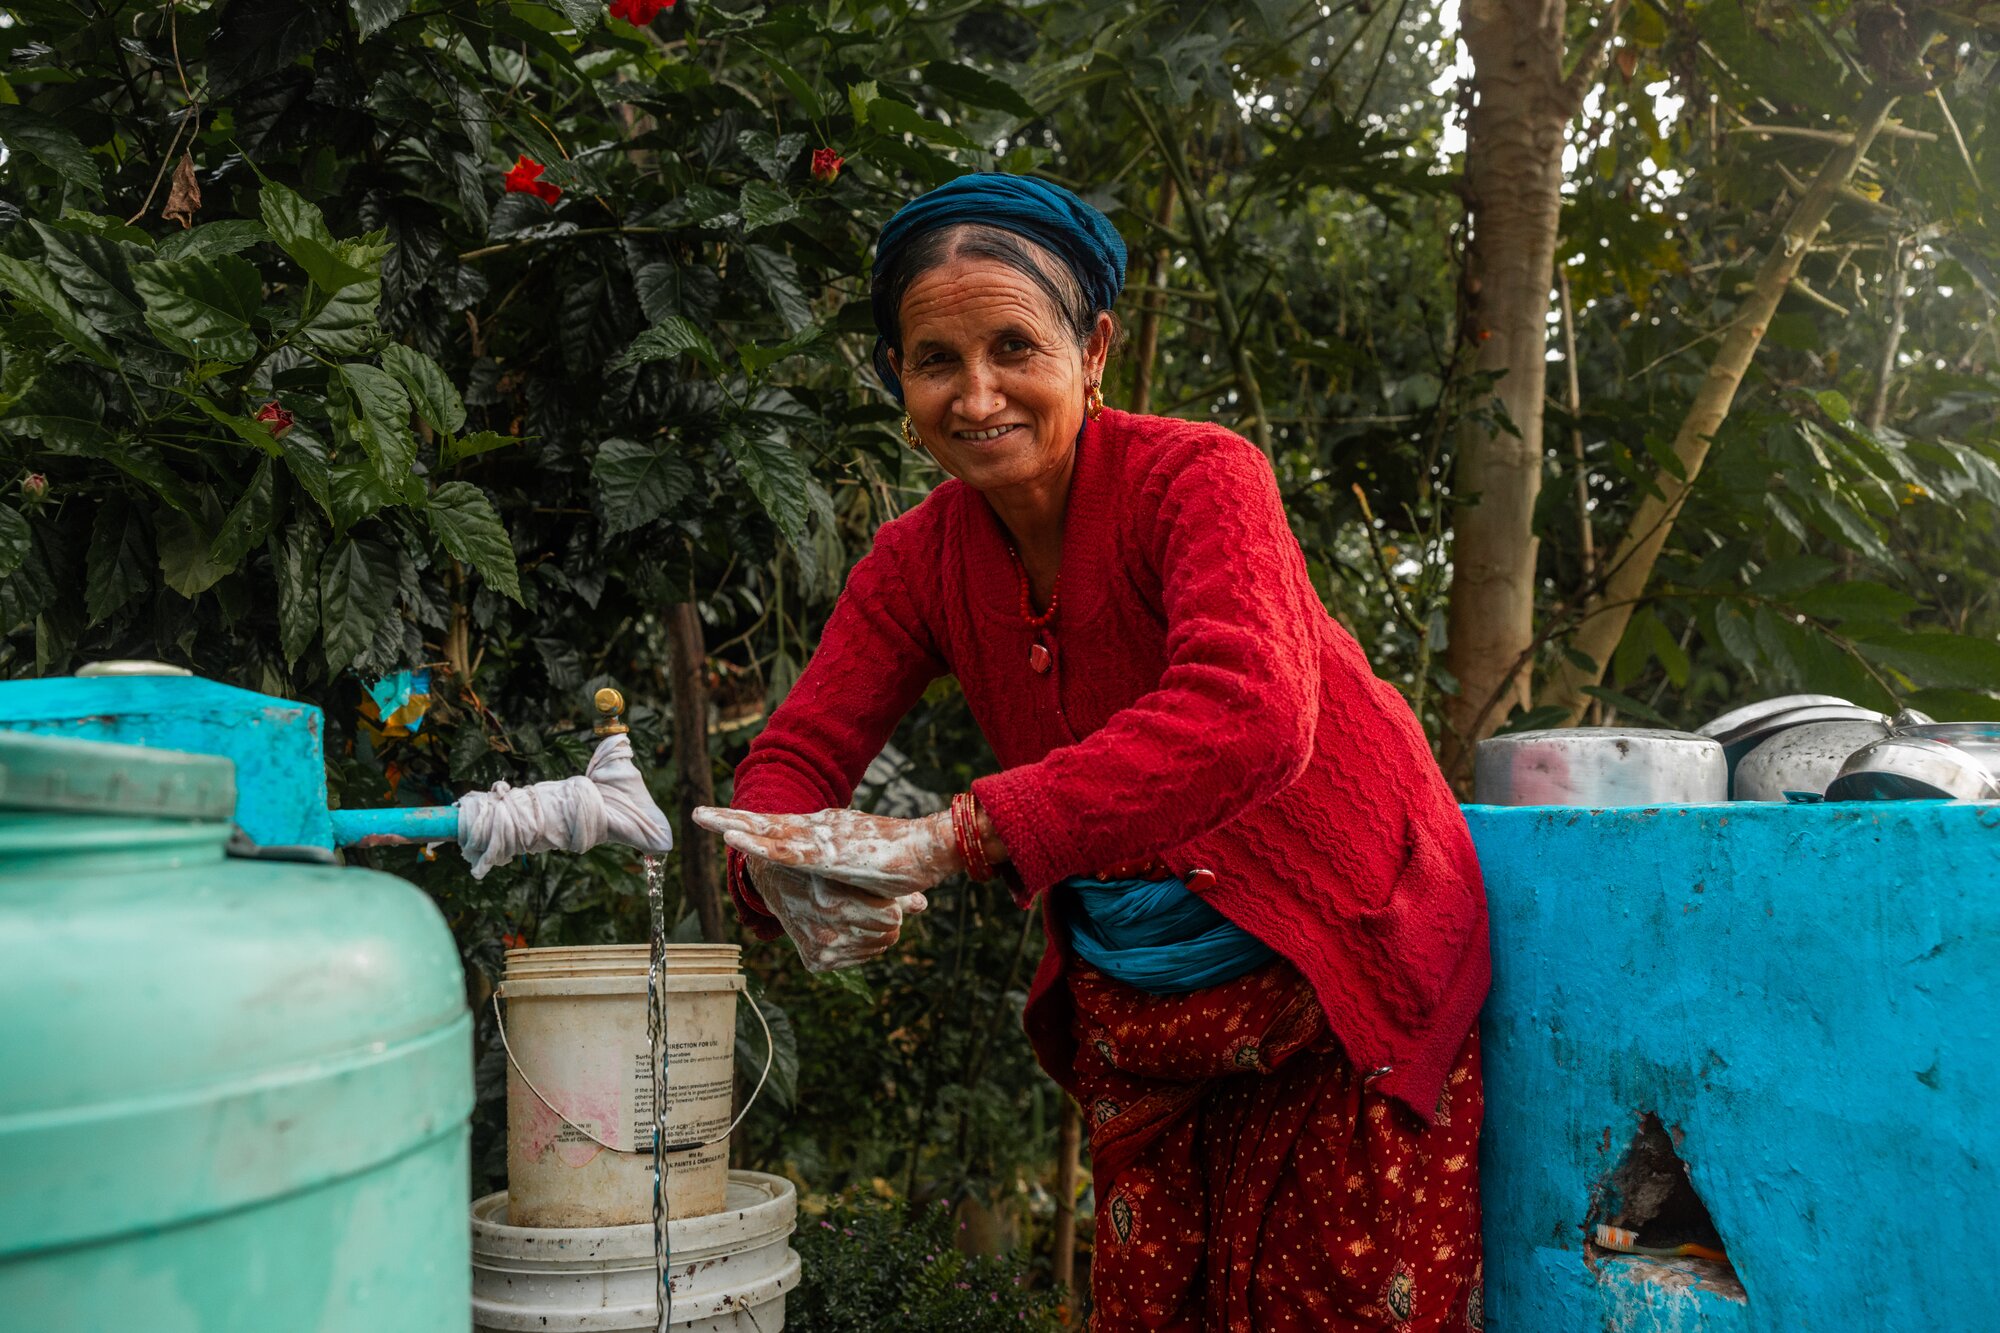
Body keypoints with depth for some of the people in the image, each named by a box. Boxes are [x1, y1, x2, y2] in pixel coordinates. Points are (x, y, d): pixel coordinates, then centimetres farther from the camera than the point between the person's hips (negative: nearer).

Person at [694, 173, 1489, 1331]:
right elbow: (794, 757, -5)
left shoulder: (1199, 476, -20)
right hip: (1134, 1015, 5)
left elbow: (1249, 717, -37)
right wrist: (793, 882, -30)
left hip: (1346, 983, -4)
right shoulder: (919, 562, -3)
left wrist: (955, 837, -44)